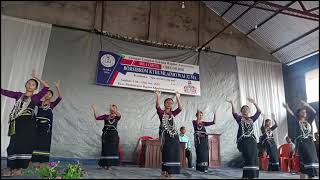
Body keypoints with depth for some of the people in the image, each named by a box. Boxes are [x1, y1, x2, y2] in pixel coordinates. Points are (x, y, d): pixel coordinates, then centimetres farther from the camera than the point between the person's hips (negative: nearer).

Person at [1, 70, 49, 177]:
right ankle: (10, 167, 9)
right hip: (17, 123, 2)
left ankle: (18, 168, 9)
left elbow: (46, 87, 0)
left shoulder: (36, 97, 8)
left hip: (28, 124, -1)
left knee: (25, 145, -1)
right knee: (14, 145, -1)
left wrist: (36, 77, 7)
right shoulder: (18, 95, 15)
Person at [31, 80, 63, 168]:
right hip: (38, 125, 0)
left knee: (45, 144, 2)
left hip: (47, 126, 0)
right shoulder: (39, 103, 9)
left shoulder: (52, 104, 8)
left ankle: (42, 162, 8)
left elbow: (60, 97, -4)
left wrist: (57, 87, -16)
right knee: (36, 143, 0)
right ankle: (36, 161, 9)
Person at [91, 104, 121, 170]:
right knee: (105, 149, 0)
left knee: (113, 150, 3)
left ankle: (108, 164, 14)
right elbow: (97, 117, -1)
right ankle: (104, 164, 12)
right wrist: (95, 110, -13)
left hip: (114, 135, 0)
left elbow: (119, 115, -21)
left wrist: (114, 110, -36)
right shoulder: (106, 116, 8)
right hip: (106, 134, 0)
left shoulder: (117, 117, 4)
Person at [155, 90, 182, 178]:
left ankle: (169, 173, 12)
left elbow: (180, 108, -1)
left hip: (174, 135, 5)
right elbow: (157, 106, -17)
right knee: (166, 153, -6)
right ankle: (163, 172, 6)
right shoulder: (161, 112, 2)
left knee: (174, 153, 3)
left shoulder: (173, 113, 13)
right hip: (165, 135, -5)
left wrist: (178, 97, -7)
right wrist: (158, 96, -26)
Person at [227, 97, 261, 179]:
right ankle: (247, 174, 1)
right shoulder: (239, 118, 7)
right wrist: (232, 104, -19)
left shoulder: (252, 119, 16)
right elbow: (234, 113, -9)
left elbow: (259, 111, 11)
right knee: (248, 157, -9)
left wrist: (254, 103, 2)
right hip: (243, 140, -4)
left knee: (254, 157, 0)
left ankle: (253, 174, 10)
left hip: (252, 140, 4)